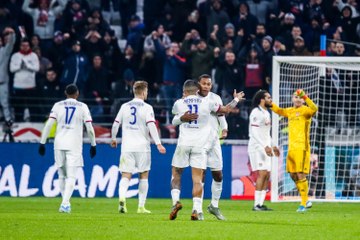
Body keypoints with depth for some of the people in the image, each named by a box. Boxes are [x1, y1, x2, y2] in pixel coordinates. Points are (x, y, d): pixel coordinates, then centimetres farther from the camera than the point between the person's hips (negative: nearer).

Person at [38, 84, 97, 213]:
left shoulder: (58, 105, 6)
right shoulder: (82, 107, 3)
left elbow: (48, 125, -2)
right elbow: (89, 128, 0)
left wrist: (42, 143, 1)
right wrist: (93, 144, 12)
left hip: (59, 144, 2)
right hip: (74, 145, -2)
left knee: (62, 176, 15)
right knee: (71, 176, -5)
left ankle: (66, 202, 19)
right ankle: (65, 204, -20)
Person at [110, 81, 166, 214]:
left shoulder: (125, 107, 7)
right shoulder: (147, 108, -4)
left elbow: (116, 124, 11)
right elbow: (151, 126, -14)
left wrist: (113, 138, 27)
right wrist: (158, 144, -16)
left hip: (127, 146, 2)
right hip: (142, 146, -2)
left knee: (126, 176, -1)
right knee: (144, 175, 12)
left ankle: (122, 197, -29)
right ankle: (141, 206, 11)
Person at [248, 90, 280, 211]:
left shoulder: (266, 113, 18)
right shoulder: (256, 112, -12)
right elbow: (254, 133, -19)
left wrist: (272, 146, 19)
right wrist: (265, 146, -23)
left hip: (265, 148, 9)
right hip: (257, 147, -9)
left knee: (267, 175, 4)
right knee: (262, 173, -15)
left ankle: (261, 203, 5)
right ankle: (257, 204, -15)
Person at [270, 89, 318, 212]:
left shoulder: (305, 110, -5)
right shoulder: (290, 111, 17)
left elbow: (314, 109, -27)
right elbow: (279, 111, 35)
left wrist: (305, 97, -36)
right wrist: (270, 104, 20)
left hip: (302, 147, -8)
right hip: (291, 147, 8)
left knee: (301, 175, -9)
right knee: (293, 175, 10)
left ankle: (304, 203, -3)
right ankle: (306, 201, 22)